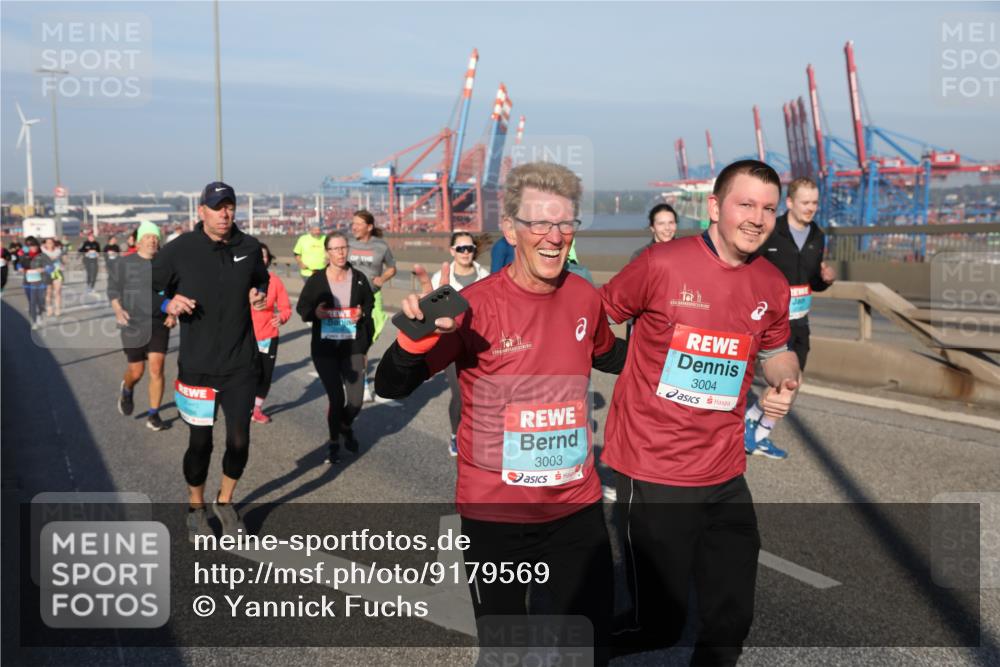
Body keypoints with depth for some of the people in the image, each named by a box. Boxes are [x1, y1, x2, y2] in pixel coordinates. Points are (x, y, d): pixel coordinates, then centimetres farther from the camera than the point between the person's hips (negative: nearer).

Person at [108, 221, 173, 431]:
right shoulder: (124, 264, 0)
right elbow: (113, 290, 4)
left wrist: (173, 313, -4)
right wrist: (118, 310, -14)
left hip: (159, 324, 1)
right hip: (133, 325, -1)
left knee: (156, 368, -8)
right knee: (136, 371, 6)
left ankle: (153, 413, 5)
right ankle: (127, 390, 42)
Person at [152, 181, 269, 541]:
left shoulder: (249, 247, 1)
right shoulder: (179, 250, -9)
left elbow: (261, 281, 21)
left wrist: (260, 296, -1)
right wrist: (167, 304, -20)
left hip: (241, 364, 2)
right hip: (197, 366, -2)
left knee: (239, 440, 4)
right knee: (200, 441, 8)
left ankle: (225, 502, 31)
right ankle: (196, 508, 33)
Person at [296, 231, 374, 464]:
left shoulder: (359, 279, 1)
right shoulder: (316, 280, -4)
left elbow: (369, 304, 14)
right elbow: (302, 308, 5)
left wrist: (362, 314, -7)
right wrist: (315, 312, -16)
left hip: (353, 347, 2)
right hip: (325, 347, -2)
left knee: (355, 400, -3)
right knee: (336, 398, -6)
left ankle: (345, 426, 34)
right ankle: (334, 441, 21)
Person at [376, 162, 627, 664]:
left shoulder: (584, 298, -2)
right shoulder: (475, 306, -18)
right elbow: (391, 387, -21)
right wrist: (419, 333, -40)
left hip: (578, 506, 4)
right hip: (495, 513, -3)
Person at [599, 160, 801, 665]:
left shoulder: (772, 286, 4)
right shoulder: (661, 264, -11)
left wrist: (785, 381, 0)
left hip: (726, 474, 5)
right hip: (652, 474, -5)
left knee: (731, 623, 15)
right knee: (658, 624, 4)